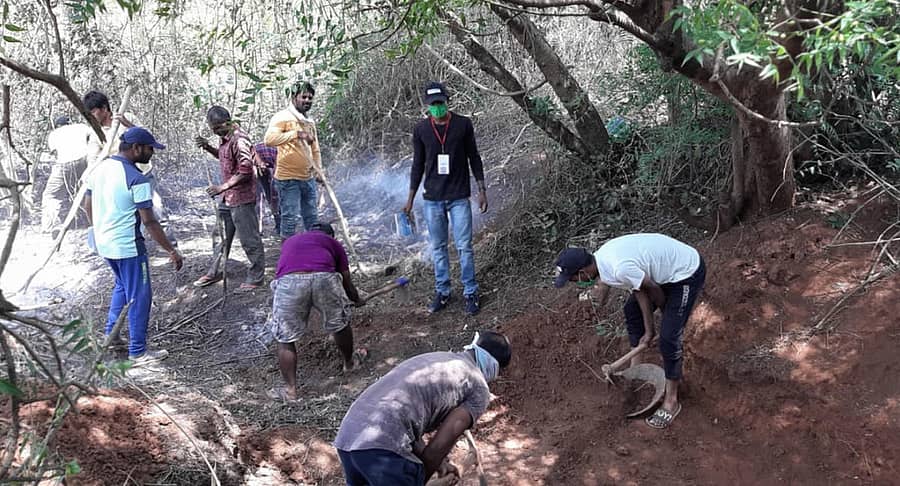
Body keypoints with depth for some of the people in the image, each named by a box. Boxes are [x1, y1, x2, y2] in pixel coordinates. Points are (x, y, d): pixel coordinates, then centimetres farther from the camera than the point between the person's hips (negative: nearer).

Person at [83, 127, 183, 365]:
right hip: (127, 246, -8)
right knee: (139, 297, 3)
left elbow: (88, 206, 13)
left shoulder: (100, 167, 4)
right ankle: (138, 352, 10)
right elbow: (149, 222, -20)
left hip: (103, 243, 8)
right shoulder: (136, 179, -20)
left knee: (122, 286, 29)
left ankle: (110, 334, 34)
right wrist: (172, 251, -14)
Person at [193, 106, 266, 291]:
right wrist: (208, 147, 9)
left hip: (242, 197, -10)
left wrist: (223, 187, -25)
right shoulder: (224, 138, 8)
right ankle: (214, 272, 31)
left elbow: (246, 171, -26)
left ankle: (256, 278, 11)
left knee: (249, 239, 0)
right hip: (228, 197, 10)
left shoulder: (239, 140, -21)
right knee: (222, 235, 19)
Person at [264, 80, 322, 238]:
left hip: (308, 178, 7)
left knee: (312, 218, 15)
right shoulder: (283, 117, -9)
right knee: (289, 218, -3)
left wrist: (319, 170, 11)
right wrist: (296, 134, -29)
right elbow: (269, 139, -26)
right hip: (288, 179, -7)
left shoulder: (310, 122, 15)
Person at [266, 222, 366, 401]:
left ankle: (290, 389, 16)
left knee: (286, 339, 15)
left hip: (289, 280, 0)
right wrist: (358, 300, 57)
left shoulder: (290, 241, 39)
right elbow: (347, 282, 36)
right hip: (323, 277, 0)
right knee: (340, 324, 25)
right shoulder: (333, 243, 33)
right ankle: (349, 362, 46)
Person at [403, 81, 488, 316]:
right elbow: (418, 165, 8)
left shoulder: (463, 124, -2)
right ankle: (442, 292, 21)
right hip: (432, 199, 2)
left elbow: (474, 158, 4)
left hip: (459, 197, -2)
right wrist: (410, 198, 8)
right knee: (438, 248, 9)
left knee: (464, 247, -1)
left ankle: (470, 294, 10)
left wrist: (481, 190, 0)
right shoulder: (421, 129, 1)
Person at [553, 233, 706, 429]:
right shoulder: (600, 260, -7)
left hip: (688, 273, -9)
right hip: (665, 268, 9)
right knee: (632, 310, 19)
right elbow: (639, 292, 0)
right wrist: (648, 330, 1)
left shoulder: (620, 269, -35)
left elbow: (654, 290, -19)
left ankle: (671, 401, 5)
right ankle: (635, 367, 35)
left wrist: (666, 312, 2)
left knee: (668, 337, -9)